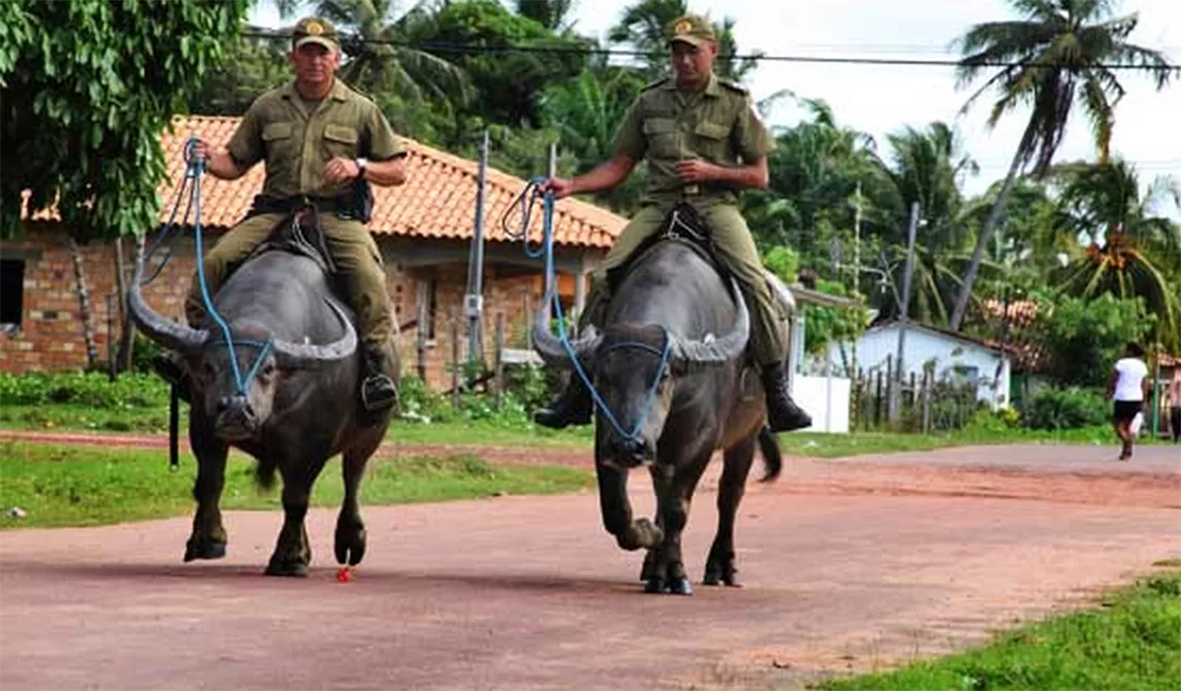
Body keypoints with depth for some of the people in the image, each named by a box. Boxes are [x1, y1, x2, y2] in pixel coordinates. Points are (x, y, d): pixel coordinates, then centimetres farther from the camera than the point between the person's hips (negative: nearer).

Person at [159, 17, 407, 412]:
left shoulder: (360, 110, 9)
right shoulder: (268, 108, 14)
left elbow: (398, 172, 9)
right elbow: (236, 164, 16)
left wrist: (359, 167, -10)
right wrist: (210, 160, -7)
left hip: (338, 216, -3)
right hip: (275, 212, 3)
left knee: (366, 274, -32)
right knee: (217, 260, -19)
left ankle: (380, 367, -32)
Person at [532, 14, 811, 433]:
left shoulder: (734, 104, 6)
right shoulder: (651, 101, 13)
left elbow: (759, 177, 6)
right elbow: (618, 167, 16)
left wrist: (711, 170, -11)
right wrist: (571, 186, 0)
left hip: (715, 205, -2)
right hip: (659, 205, 2)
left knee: (754, 281, -28)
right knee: (605, 277, -19)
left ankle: (777, 390, -19)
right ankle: (578, 391, -11)